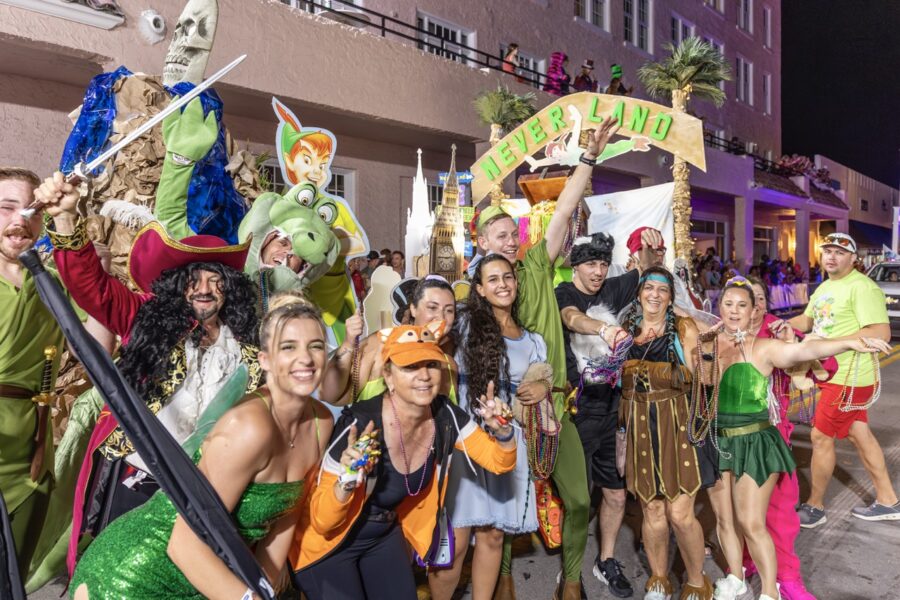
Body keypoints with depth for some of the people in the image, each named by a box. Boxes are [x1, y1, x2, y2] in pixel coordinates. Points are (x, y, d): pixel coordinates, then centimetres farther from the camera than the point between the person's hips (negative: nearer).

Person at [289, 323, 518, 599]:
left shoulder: (445, 416, -17)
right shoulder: (360, 425, -33)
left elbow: (500, 461, -5)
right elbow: (321, 521, -27)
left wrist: (501, 429, -26)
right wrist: (347, 481, -46)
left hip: (385, 536, 5)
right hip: (329, 542, -4)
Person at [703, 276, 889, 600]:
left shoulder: (763, 348, -8)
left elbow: (805, 350, -24)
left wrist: (850, 342, -38)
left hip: (754, 442, -3)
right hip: (716, 440, 3)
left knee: (751, 523, -1)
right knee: (724, 518, 15)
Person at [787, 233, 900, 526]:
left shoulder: (862, 287, -18)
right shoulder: (825, 287, 13)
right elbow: (807, 320, 15)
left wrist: (829, 342, -26)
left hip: (850, 378, -9)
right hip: (836, 375, 9)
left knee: (820, 437, -1)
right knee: (859, 434, 17)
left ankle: (815, 507, 14)